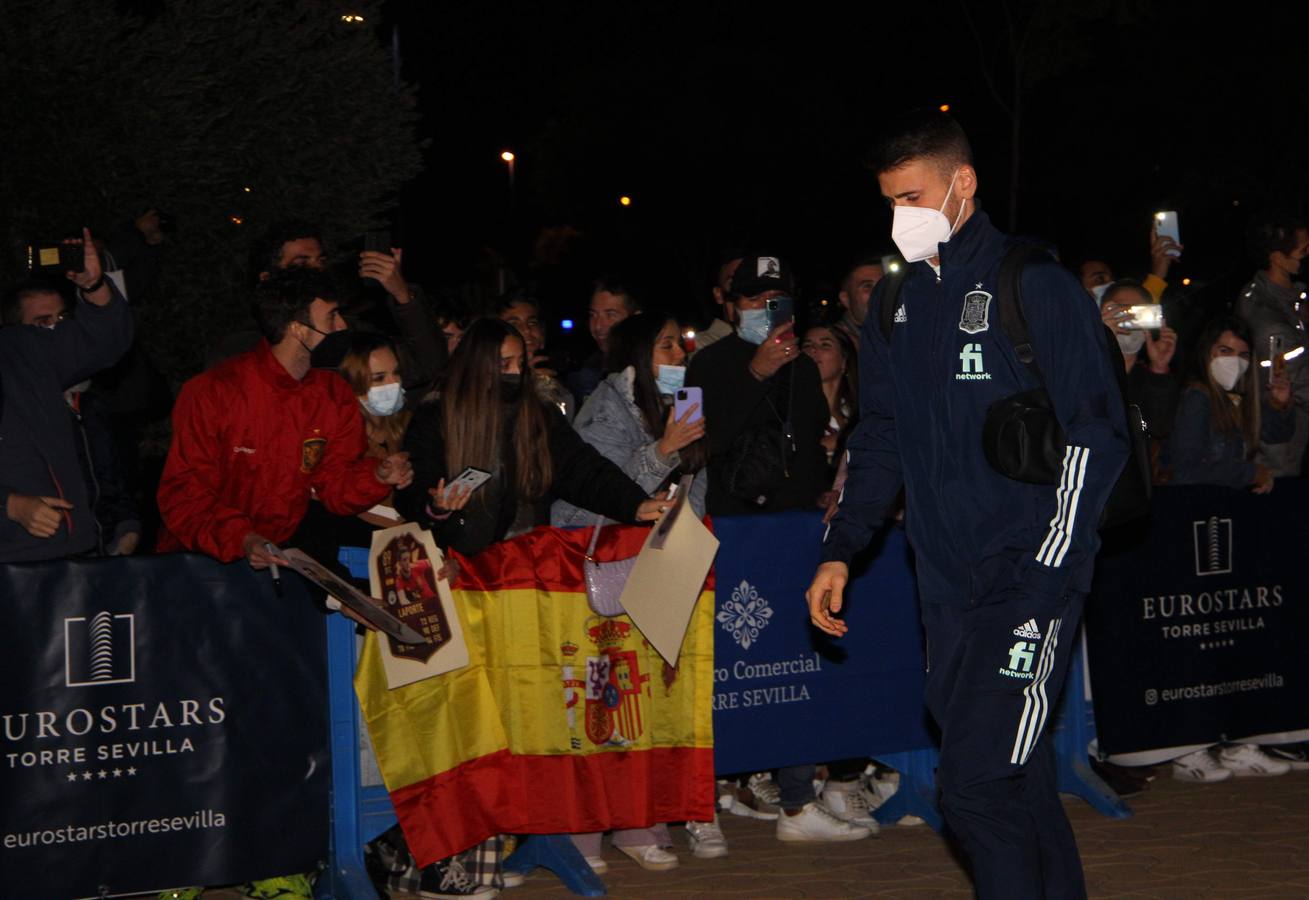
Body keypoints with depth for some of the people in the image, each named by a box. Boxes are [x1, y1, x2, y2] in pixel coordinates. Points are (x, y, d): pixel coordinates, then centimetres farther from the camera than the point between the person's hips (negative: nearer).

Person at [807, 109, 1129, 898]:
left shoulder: (1037, 287, -6)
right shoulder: (896, 307, 14)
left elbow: (1095, 435, -9)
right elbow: (880, 439, 21)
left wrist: (1045, 580, -15)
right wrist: (841, 551, 9)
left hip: (1031, 579, -6)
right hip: (948, 588, 6)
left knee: (977, 782, -13)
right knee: (1018, 777, 12)